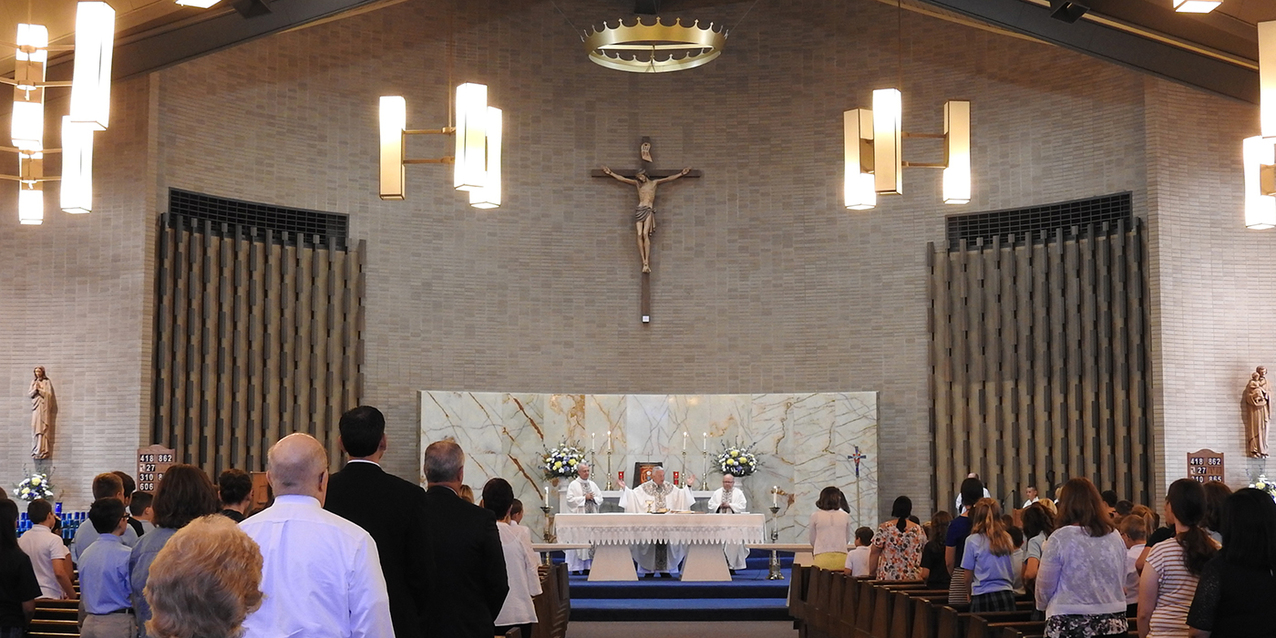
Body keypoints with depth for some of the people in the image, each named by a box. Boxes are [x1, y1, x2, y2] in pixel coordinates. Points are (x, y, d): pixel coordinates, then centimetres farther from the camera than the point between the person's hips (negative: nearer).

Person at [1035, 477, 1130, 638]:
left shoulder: (1061, 538, -10)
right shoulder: (1115, 537, 4)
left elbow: (1044, 587, -3)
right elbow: (1121, 583, 13)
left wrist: (1043, 605, 18)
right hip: (1113, 624, 5)